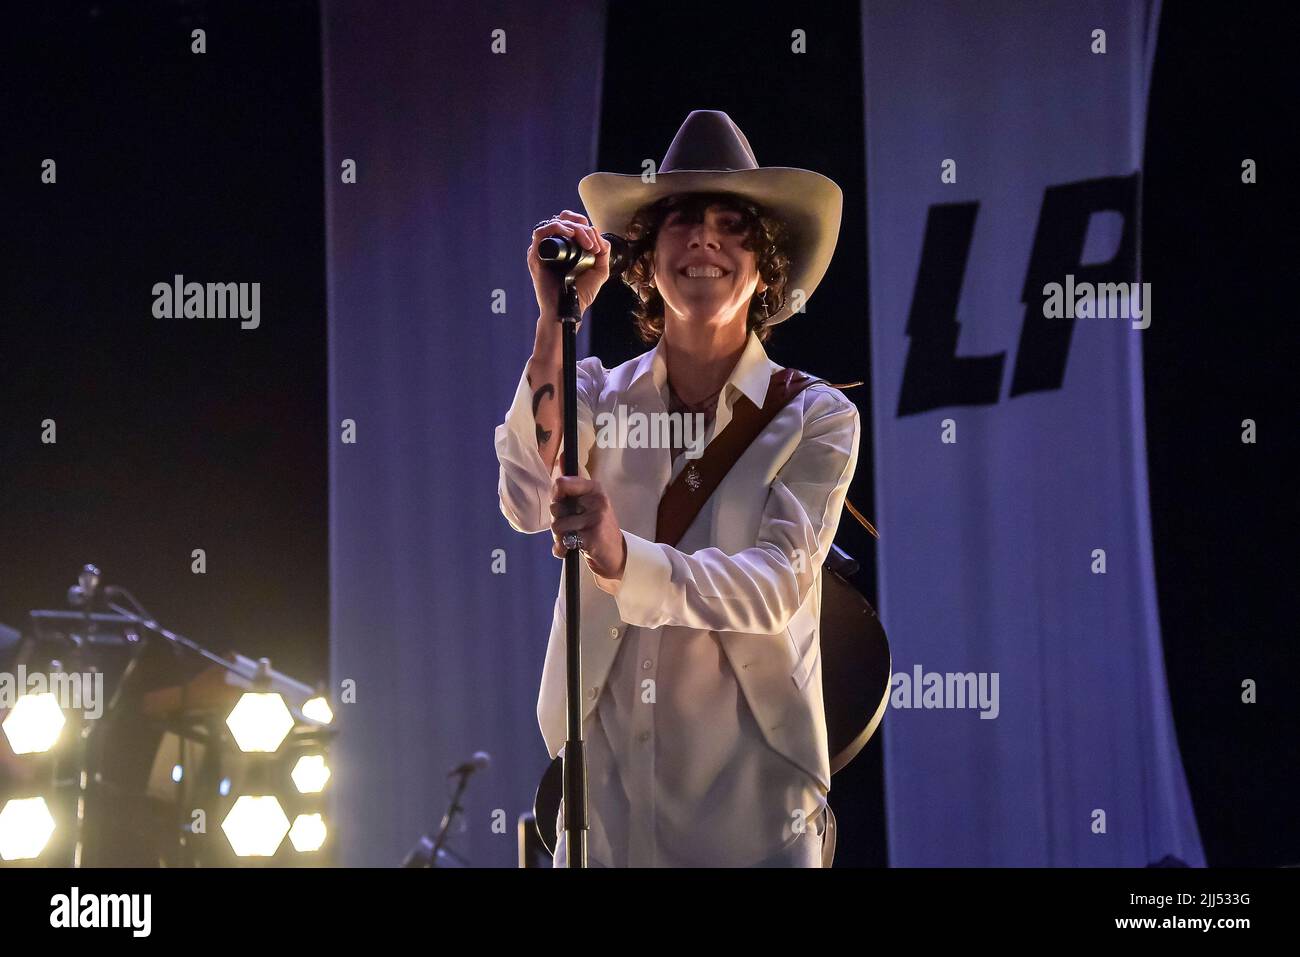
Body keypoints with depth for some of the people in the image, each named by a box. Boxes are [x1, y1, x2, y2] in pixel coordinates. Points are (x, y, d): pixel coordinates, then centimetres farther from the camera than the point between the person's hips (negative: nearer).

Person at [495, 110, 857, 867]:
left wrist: (625, 562, -32)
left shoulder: (815, 418, -2)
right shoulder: (601, 394, 6)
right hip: (605, 786, 2)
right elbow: (529, 503, -14)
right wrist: (556, 320, -19)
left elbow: (777, 585, -15)